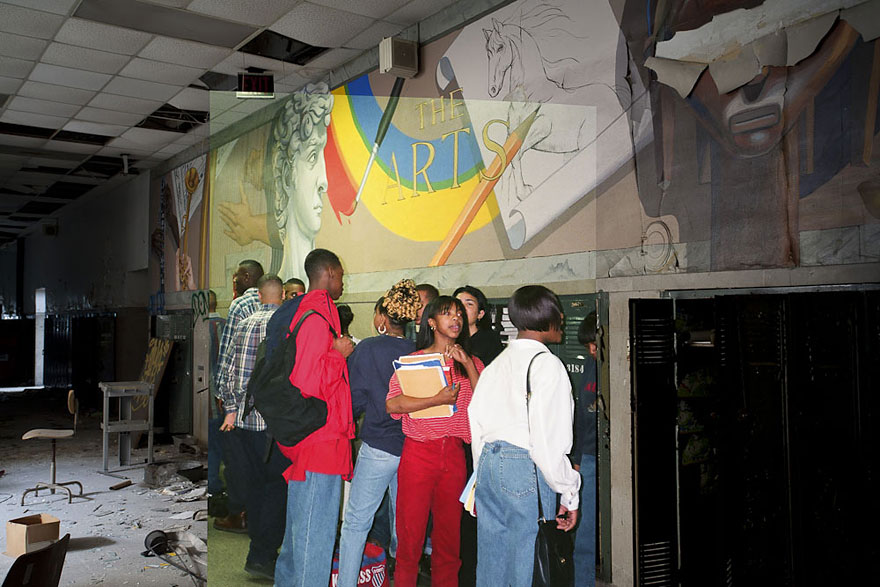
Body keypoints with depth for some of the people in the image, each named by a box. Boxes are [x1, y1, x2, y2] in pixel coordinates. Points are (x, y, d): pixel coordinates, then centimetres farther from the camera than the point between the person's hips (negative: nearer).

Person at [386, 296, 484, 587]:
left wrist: (467, 363, -8)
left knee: (449, 534, 10)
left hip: (454, 454, 3)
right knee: (411, 533, 1)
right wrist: (439, 400, -16)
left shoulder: (471, 363, 12)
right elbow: (392, 404, -12)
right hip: (418, 452, -3)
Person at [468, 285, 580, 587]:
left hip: (488, 463, 7)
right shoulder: (547, 364, -9)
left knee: (491, 560, 15)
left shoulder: (496, 364, 13)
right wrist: (569, 495, -7)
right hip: (526, 469, -7)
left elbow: (475, 424, 13)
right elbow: (549, 438, -15)